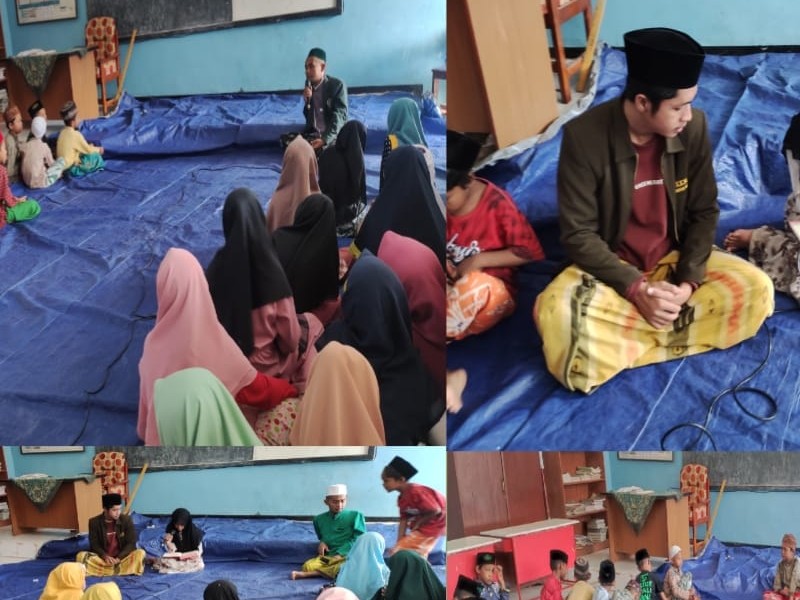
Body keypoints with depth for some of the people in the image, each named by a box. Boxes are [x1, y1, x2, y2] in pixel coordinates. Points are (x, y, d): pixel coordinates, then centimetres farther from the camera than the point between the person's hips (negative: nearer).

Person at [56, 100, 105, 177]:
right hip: (72, 169, -9)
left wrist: (89, 147, 15)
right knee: (96, 156, -5)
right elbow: (88, 150, -7)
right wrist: (98, 149, 12)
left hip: (63, 166, 9)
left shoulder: (63, 132, 6)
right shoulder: (75, 134, -18)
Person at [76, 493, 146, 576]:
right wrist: (105, 556, -22)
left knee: (140, 553, -29)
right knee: (81, 556, -26)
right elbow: (94, 545, -3)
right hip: (103, 558, 0)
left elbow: (131, 543, -5)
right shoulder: (94, 522, -4)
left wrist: (119, 558, -19)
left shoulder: (126, 520, -4)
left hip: (122, 557, 0)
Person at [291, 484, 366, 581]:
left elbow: (358, 539, -2)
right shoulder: (319, 519, 16)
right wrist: (322, 543, 6)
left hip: (347, 556, -1)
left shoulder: (355, 516, 4)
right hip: (326, 557, 1)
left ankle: (309, 574, -27)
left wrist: (340, 554, -13)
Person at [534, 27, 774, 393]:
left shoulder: (693, 127, -11)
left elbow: (704, 211, -2)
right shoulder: (584, 137, -21)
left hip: (675, 260, 4)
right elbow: (578, 234, -17)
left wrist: (687, 282, -17)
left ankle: (620, 341, -18)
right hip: (612, 269, -4)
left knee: (756, 290, -21)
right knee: (557, 314, -34)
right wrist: (636, 289, -26)